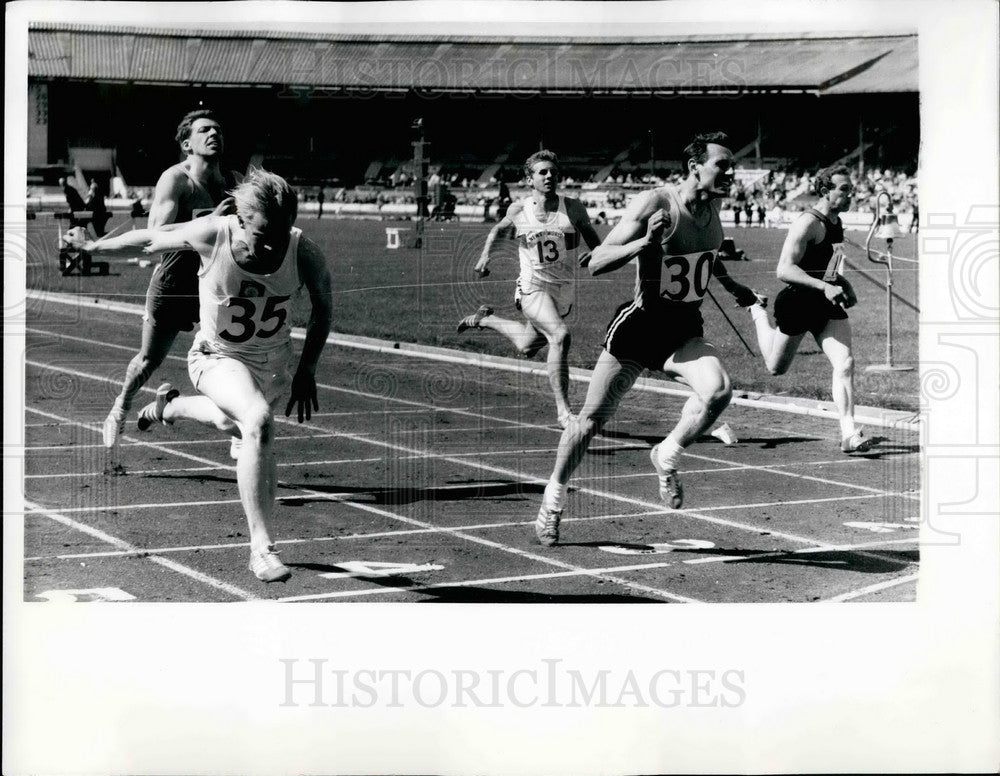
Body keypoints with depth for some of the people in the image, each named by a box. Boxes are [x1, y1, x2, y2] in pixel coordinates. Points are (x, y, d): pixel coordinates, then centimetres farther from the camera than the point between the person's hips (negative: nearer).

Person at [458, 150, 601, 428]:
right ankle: (563, 410, -25)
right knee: (560, 335, -29)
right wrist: (486, 254, 4)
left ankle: (486, 318, 50)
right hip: (532, 288, -4)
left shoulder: (573, 208, -2)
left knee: (528, 347, 22)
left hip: (564, 292, 4)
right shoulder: (518, 210, -2)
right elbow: (498, 229, 19)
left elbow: (594, 242, 7)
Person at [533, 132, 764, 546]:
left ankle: (667, 457, 1)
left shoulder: (712, 203, 0)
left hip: (685, 329, 4)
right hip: (640, 325, -4)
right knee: (593, 418, 7)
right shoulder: (653, 203, -19)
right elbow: (596, 263, -21)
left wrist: (730, 285, 24)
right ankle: (554, 495, 29)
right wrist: (644, 243, -35)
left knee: (718, 391, -24)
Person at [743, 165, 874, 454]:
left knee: (845, 363, -14)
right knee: (776, 367, 17)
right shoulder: (808, 223, -21)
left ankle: (849, 433, -16)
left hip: (828, 303, 6)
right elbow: (784, 270, -29)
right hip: (798, 301, -6)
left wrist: (842, 284, 12)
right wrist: (825, 287, -37)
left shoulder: (836, 222, 7)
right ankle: (758, 312, 46)